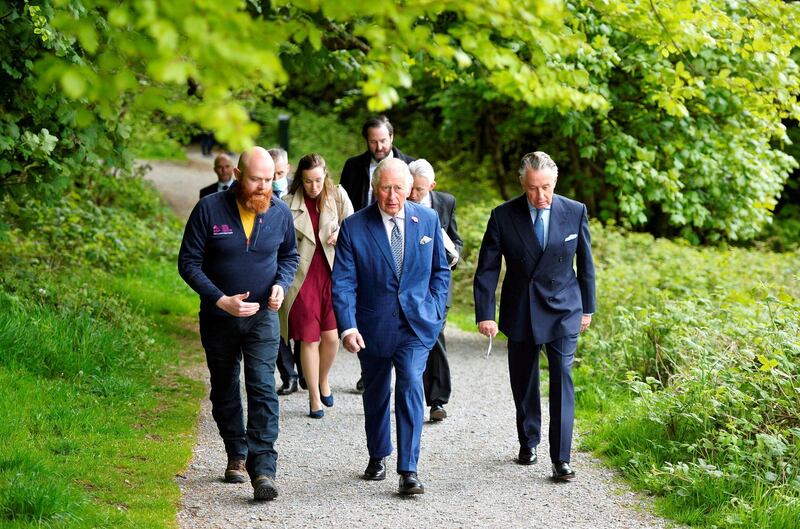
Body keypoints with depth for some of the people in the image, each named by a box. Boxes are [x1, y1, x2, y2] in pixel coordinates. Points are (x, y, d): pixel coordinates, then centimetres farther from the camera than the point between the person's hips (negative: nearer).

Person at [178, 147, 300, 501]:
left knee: (263, 389, -13)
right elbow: (188, 262, -10)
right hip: (218, 318, 0)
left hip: (263, 316, 0)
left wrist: (281, 284, -7)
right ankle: (236, 455, 32)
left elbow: (289, 255, 13)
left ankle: (263, 468, -17)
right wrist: (221, 300, -19)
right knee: (225, 391, 14)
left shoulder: (280, 213, -5)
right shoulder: (209, 209, -13)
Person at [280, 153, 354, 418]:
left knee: (331, 336, 0)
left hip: (332, 274, 2)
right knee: (309, 339, 1)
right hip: (302, 277, -1)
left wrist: (341, 233, -17)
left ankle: (323, 381, 30)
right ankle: (314, 398, 14)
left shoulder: (338, 195, 4)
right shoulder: (288, 205, -1)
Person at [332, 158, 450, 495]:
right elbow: (343, 283, -9)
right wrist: (347, 327, -20)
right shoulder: (354, 227, -7)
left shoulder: (428, 220, 1)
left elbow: (440, 270, 12)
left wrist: (435, 311, 1)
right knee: (376, 394, 15)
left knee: (411, 385, -18)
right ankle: (377, 456, 39)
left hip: (416, 324, 0)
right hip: (373, 326, 0)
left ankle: (408, 470, -15)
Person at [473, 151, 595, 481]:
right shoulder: (503, 216, -9)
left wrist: (588, 307, 11)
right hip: (519, 313, 1)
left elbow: (585, 263, 6)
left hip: (562, 310, -1)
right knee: (523, 382, 13)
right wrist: (484, 314, -13)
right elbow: (487, 269, -6)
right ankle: (528, 443, 33)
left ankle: (561, 458, -9)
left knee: (562, 379, -11)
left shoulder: (575, 212, -6)